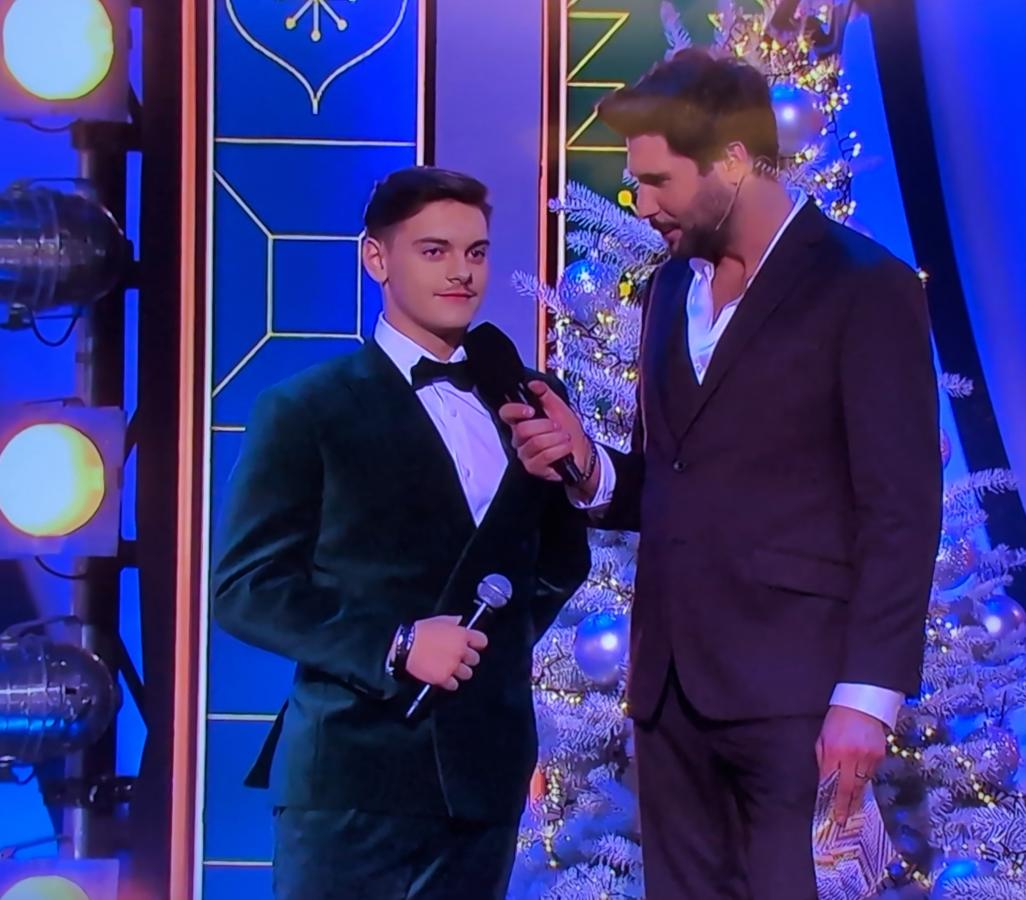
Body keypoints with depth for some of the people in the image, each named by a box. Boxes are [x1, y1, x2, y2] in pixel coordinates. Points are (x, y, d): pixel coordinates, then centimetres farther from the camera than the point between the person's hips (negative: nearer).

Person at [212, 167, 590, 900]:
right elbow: (246, 587, -8)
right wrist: (394, 646, -17)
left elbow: (563, 560, 24)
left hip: (488, 766, 4)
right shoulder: (307, 409, -2)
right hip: (354, 770, -4)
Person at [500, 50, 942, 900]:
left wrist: (868, 694, -17)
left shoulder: (866, 290, -6)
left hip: (794, 692, -7)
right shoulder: (670, 289, 16)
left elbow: (901, 511, -10)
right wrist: (590, 467, -1)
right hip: (671, 684, 7)